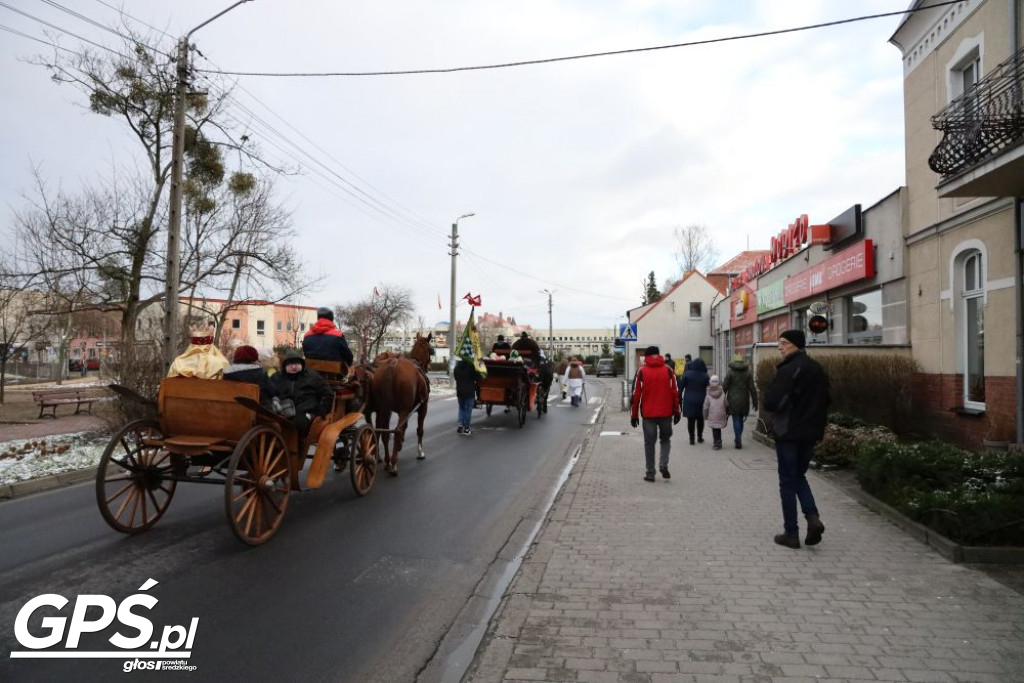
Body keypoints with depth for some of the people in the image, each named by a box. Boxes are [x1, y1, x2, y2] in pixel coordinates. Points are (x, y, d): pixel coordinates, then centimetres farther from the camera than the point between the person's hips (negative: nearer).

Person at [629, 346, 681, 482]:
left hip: (648, 414, -1)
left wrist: (634, 415, 3)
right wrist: (676, 412, 10)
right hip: (666, 413, 1)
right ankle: (663, 464, -1)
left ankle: (650, 473, 9)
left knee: (649, 443, 7)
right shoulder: (668, 370, 2)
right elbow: (675, 393, 3)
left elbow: (635, 394, -3)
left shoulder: (641, 372, -2)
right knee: (665, 439, 18)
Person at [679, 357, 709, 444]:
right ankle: (700, 437, 23)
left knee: (690, 420, 5)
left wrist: (679, 396, 6)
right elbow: (708, 388, -6)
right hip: (701, 401, 1)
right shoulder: (705, 376, -7)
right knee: (700, 419, 15)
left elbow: (681, 386, -5)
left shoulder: (687, 374, -8)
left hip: (689, 401, -1)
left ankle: (691, 438, 4)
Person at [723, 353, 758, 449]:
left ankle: (738, 442, -6)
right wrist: (755, 402, 6)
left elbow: (724, 386, -6)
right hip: (744, 400, 3)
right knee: (741, 420, 16)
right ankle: (738, 439, 24)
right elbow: (752, 388, 1)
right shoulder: (748, 372, 2)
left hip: (733, 400, -3)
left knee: (736, 420, -1)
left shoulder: (730, 372, -6)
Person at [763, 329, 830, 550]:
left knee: (788, 482, 3)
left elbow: (770, 403, -21)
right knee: (799, 476, 21)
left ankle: (791, 533, 8)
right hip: (810, 433, 7)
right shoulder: (818, 369, 7)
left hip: (788, 434, -7)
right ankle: (813, 517, 2)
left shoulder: (787, 370, -18)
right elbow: (825, 401, 15)